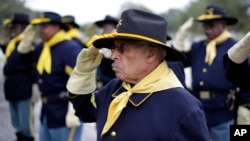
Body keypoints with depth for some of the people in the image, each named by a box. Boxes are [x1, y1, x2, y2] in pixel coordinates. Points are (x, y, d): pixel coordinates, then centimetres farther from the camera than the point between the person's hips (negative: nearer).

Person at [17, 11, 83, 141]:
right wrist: (27, 39, 4)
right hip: (47, 111, 9)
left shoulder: (70, 48, -17)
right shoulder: (41, 48, 9)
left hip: (64, 112, -9)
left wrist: (73, 112, -26)